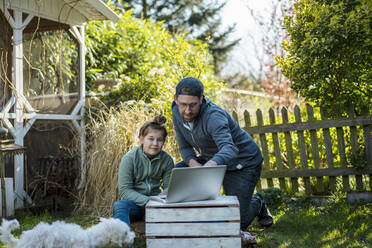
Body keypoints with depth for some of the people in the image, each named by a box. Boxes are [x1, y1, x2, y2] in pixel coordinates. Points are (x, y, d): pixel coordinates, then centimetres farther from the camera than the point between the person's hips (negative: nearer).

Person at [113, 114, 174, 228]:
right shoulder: (129, 158, -10)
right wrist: (147, 200, -26)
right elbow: (124, 190, -13)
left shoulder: (167, 160, 0)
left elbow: (168, 187, 5)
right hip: (135, 203, -2)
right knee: (119, 205, -36)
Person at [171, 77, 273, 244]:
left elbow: (229, 148, -50)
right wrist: (193, 163, -26)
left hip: (243, 163, -7)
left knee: (237, 221, -9)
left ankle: (257, 203, 26)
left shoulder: (214, 116, -34)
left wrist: (213, 162, -72)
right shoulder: (177, 113, -12)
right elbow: (185, 147, -3)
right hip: (212, 159, 7)